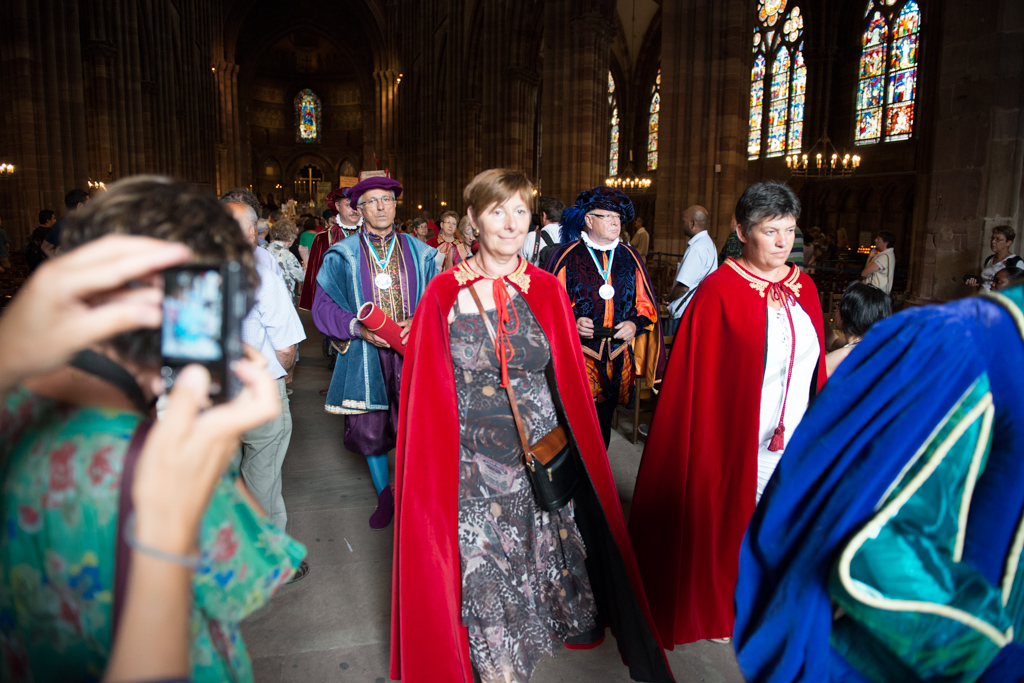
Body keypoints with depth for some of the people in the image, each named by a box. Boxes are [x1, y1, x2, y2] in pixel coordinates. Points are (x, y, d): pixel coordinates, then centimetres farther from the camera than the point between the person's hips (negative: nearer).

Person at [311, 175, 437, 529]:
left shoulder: (420, 253, 8)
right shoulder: (342, 256, 4)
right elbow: (323, 306, 1)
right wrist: (357, 328, -15)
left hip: (412, 356, 0)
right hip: (365, 357, 0)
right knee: (369, 430, 7)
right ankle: (384, 496, 29)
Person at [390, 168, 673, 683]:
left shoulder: (546, 291, -1)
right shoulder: (444, 293, -5)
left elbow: (570, 382, 3)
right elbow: (427, 389, -1)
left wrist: (579, 457, 1)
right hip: (472, 463, -1)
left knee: (545, 551, 15)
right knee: (483, 563, 10)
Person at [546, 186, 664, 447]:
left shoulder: (631, 258, 10)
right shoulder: (567, 256, -2)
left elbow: (647, 305, 13)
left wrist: (635, 324, -7)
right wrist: (572, 321, -18)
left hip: (618, 359, 4)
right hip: (577, 358, -3)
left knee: (602, 425, 12)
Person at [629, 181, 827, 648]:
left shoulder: (803, 289, 5)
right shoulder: (719, 292, -13)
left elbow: (815, 368, 12)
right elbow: (700, 374, -12)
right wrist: (712, 442, -12)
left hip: (794, 440, 6)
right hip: (736, 439, -5)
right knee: (727, 521, 10)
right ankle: (712, 607, 34)